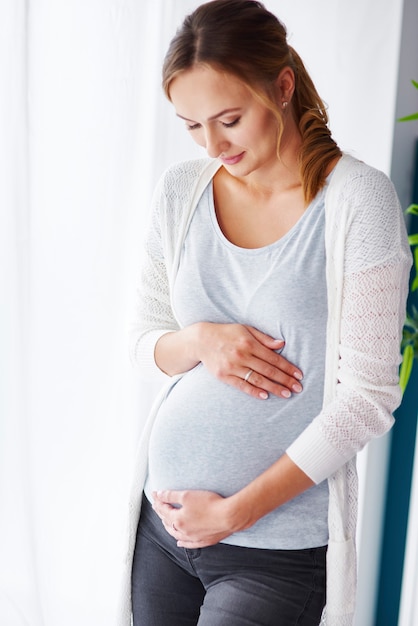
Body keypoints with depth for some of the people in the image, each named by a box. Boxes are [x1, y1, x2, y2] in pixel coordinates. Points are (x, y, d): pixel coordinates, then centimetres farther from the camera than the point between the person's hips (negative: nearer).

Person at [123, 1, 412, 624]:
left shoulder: (357, 199, -12)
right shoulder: (181, 190, 2)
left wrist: (236, 511, -14)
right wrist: (199, 343, -13)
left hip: (280, 543, -4)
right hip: (164, 516, 5)